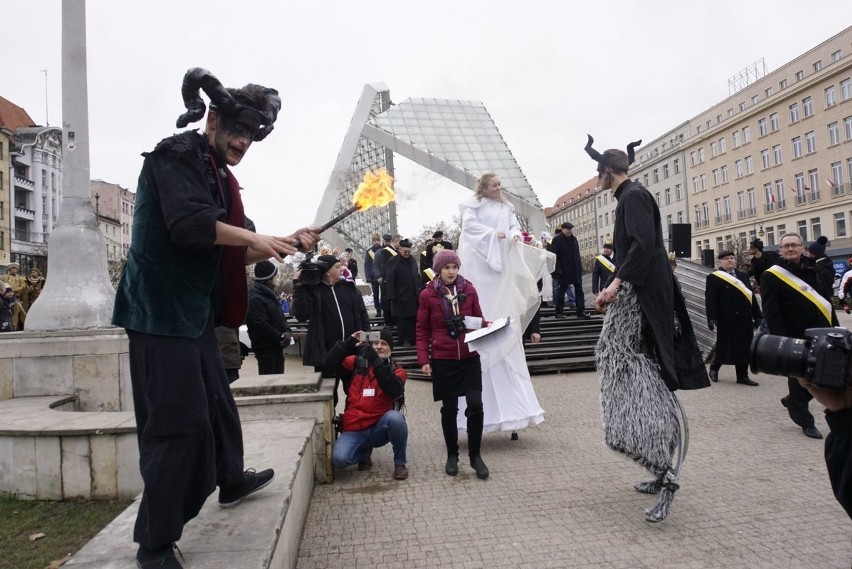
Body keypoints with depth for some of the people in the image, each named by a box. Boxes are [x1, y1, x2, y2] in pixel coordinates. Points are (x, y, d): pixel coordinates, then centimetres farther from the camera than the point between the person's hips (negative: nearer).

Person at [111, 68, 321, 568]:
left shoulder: (218, 175, 17)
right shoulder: (176, 157, -9)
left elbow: (234, 252, 14)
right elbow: (189, 223, -26)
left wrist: (287, 243, 4)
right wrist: (256, 238, -24)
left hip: (195, 312, 9)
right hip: (163, 311, -9)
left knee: (217, 402, 21)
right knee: (181, 420, -8)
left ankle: (232, 481, 42)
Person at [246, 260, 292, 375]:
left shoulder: (269, 294, 16)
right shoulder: (254, 299, -16)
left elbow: (280, 317, 18)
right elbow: (262, 325, -22)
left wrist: (287, 331, -1)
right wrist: (280, 337, -16)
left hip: (276, 346, 9)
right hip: (265, 348, -9)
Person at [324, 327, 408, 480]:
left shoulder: (396, 371, 1)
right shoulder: (356, 363, 3)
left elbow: (394, 390, -22)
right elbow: (330, 363, -10)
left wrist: (376, 360, -30)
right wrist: (349, 343, -22)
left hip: (381, 428, 0)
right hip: (354, 429, 1)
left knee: (395, 417, -33)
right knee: (339, 458, -26)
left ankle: (400, 463, -6)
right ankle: (365, 451, 12)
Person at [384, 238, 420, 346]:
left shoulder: (412, 260, 13)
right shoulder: (393, 261, -7)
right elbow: (390, 280, -11)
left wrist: (419, 289, 14)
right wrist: (391, 296, -15)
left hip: (414, 296, 6)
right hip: (401, 296, -6)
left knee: (414, 317, 7)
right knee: (402, 320, -2)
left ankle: (413, 339, 16)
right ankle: (404, 340, 8)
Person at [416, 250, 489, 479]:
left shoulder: (469, 290, 1)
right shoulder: (427, 295, -4)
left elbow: (478, 320, 11)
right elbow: (422, 330, 0)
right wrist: (423, 359, -7)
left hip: (470, 358, 1)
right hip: (443, 360, -1)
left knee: (475, 405, -5)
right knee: (449, 409, 9)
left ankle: (475, 455, 13)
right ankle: (452, 455, 27)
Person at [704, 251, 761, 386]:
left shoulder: (743, 276, 15)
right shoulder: (713, 278, -4)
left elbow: (751, 296, 15)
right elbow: (710, 300, -10)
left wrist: (757, 315, 11)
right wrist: (711, 318, -18)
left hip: (745, 319, 5)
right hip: (726, 320, -5)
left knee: (744, 348, 7)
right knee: (724, 347, 3)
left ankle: (742, 376, 16)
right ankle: (714, 368, 24)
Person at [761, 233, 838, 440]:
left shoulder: (815, 271, 9)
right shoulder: (772, 277, -11)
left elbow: (826, 302, 16)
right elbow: (771, 313, -15)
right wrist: (781, 341, -20)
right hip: (795, 339, -6)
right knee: (799, 379, 6)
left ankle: (793, 401, 36)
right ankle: (805, 422, 22)